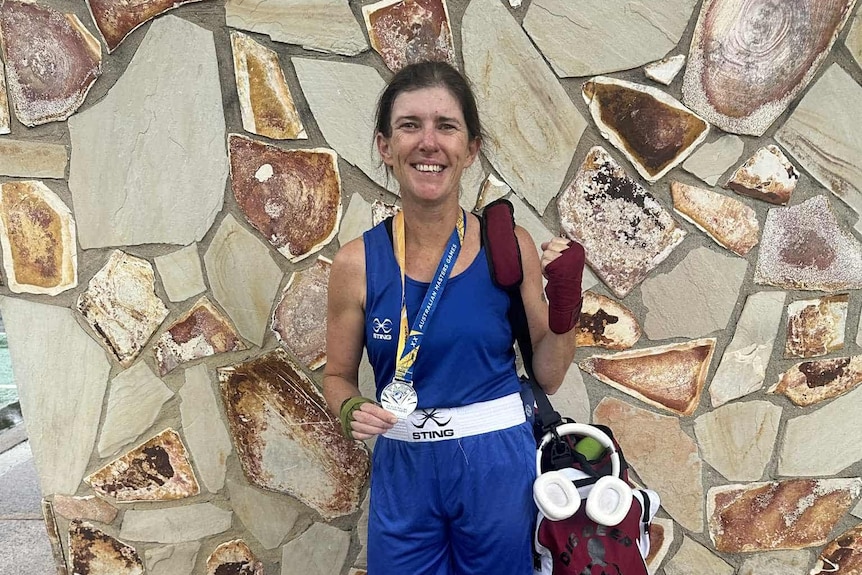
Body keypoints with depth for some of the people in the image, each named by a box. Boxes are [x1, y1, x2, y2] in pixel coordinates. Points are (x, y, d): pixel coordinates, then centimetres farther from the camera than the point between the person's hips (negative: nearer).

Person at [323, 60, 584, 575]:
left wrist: (566, 308, -15)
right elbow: (339, 377, 5)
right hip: (402, 469, 1)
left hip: (498, 465, 0)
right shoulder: (357, 263, -8)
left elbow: (548, 377, 0)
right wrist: (353, 411, -15)